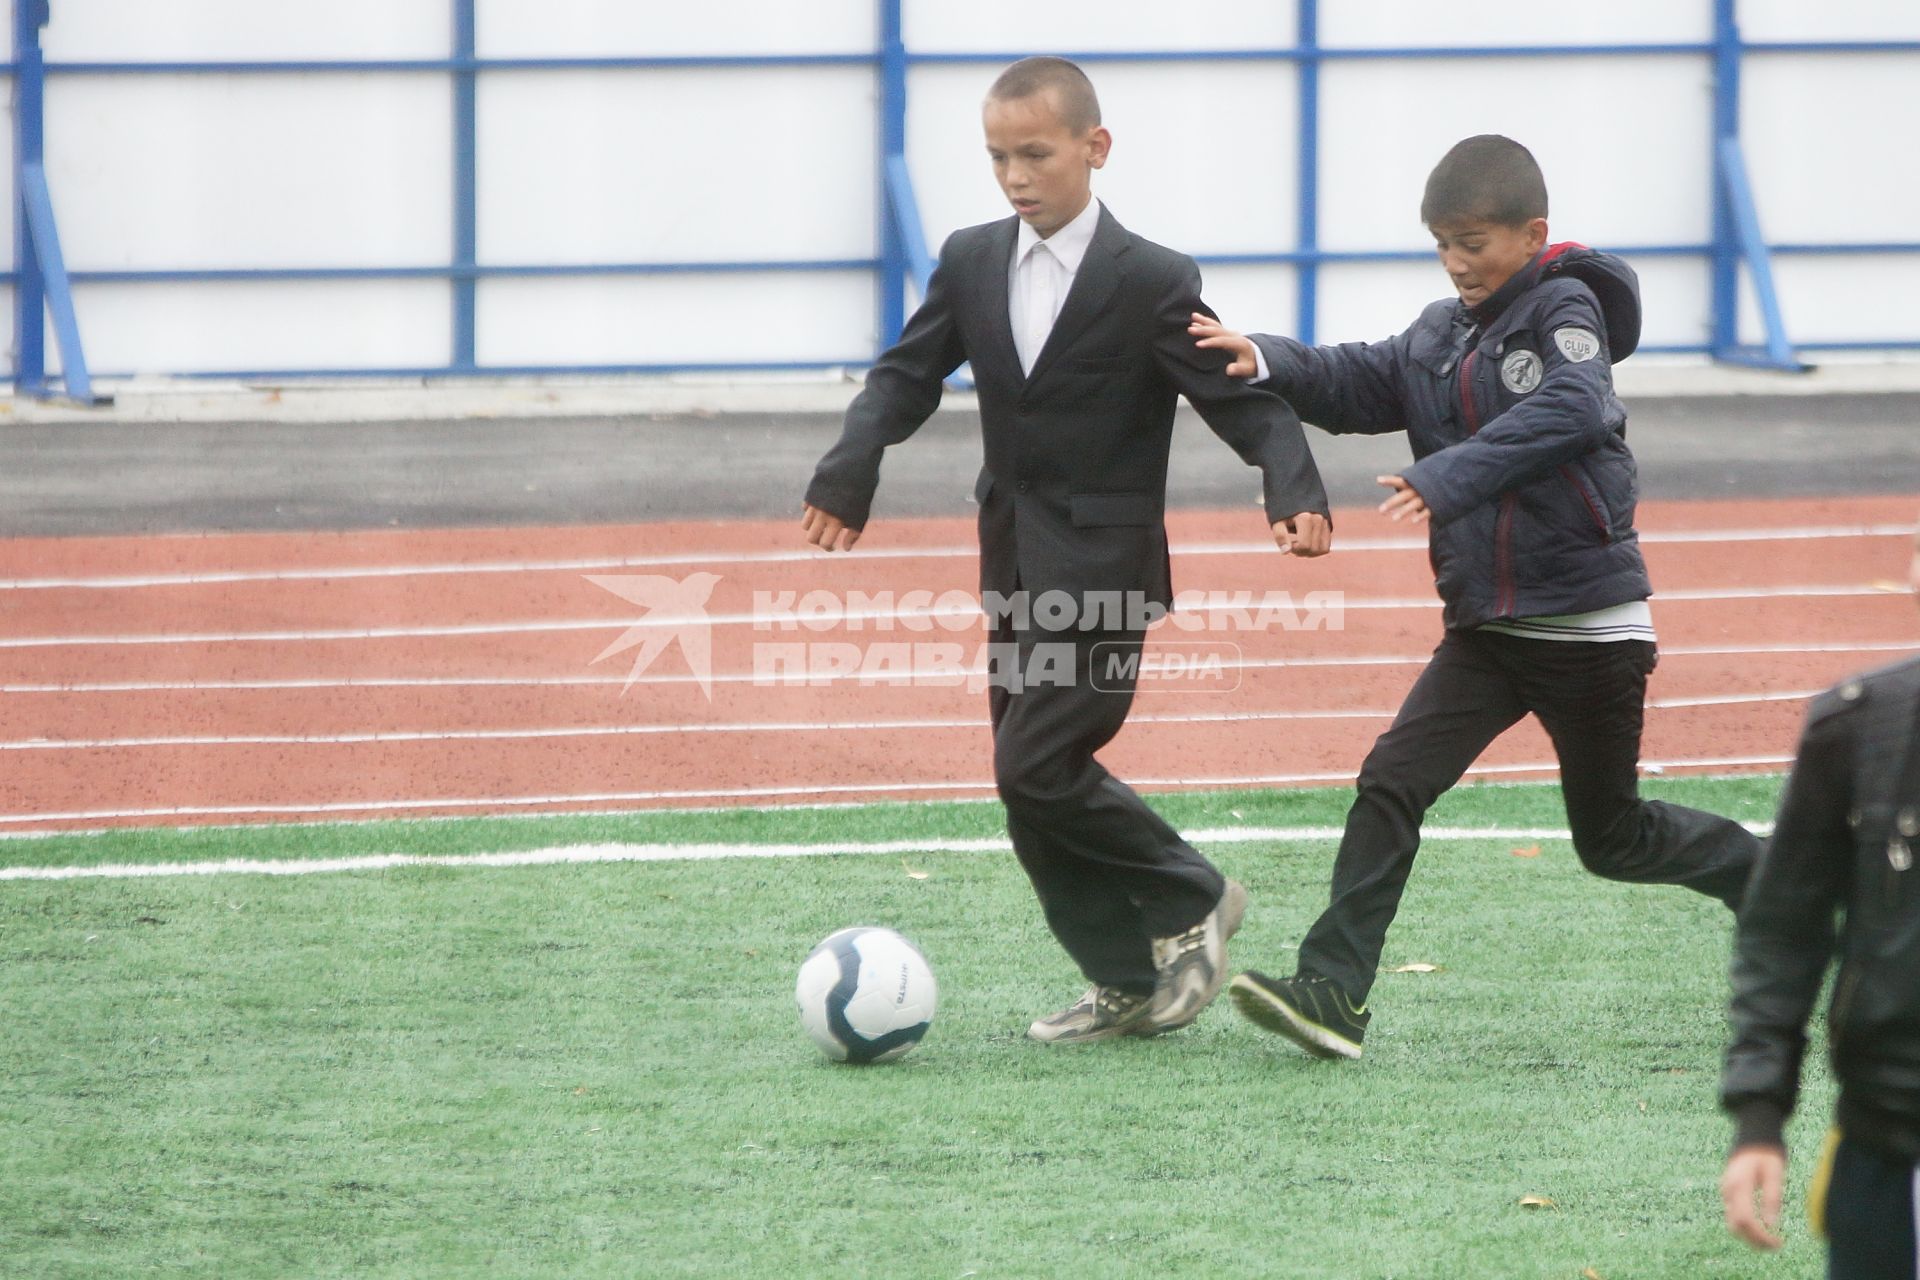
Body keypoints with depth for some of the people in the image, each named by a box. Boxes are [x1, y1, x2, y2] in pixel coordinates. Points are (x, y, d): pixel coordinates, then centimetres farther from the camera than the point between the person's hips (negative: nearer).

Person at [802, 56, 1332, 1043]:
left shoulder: (1153, 283, -10)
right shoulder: (971, 264, 7)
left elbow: (1242, 399, -12)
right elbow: (907, 377, 10)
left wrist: (1294, 493, -29)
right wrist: (847, 475, -7)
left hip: (1103, 564, -7)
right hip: (1014, 569, 7)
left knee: (1036, 767, -16)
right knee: (1032, 783, 7)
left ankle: (1191, 903, 2)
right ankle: (1127, 983, 17)